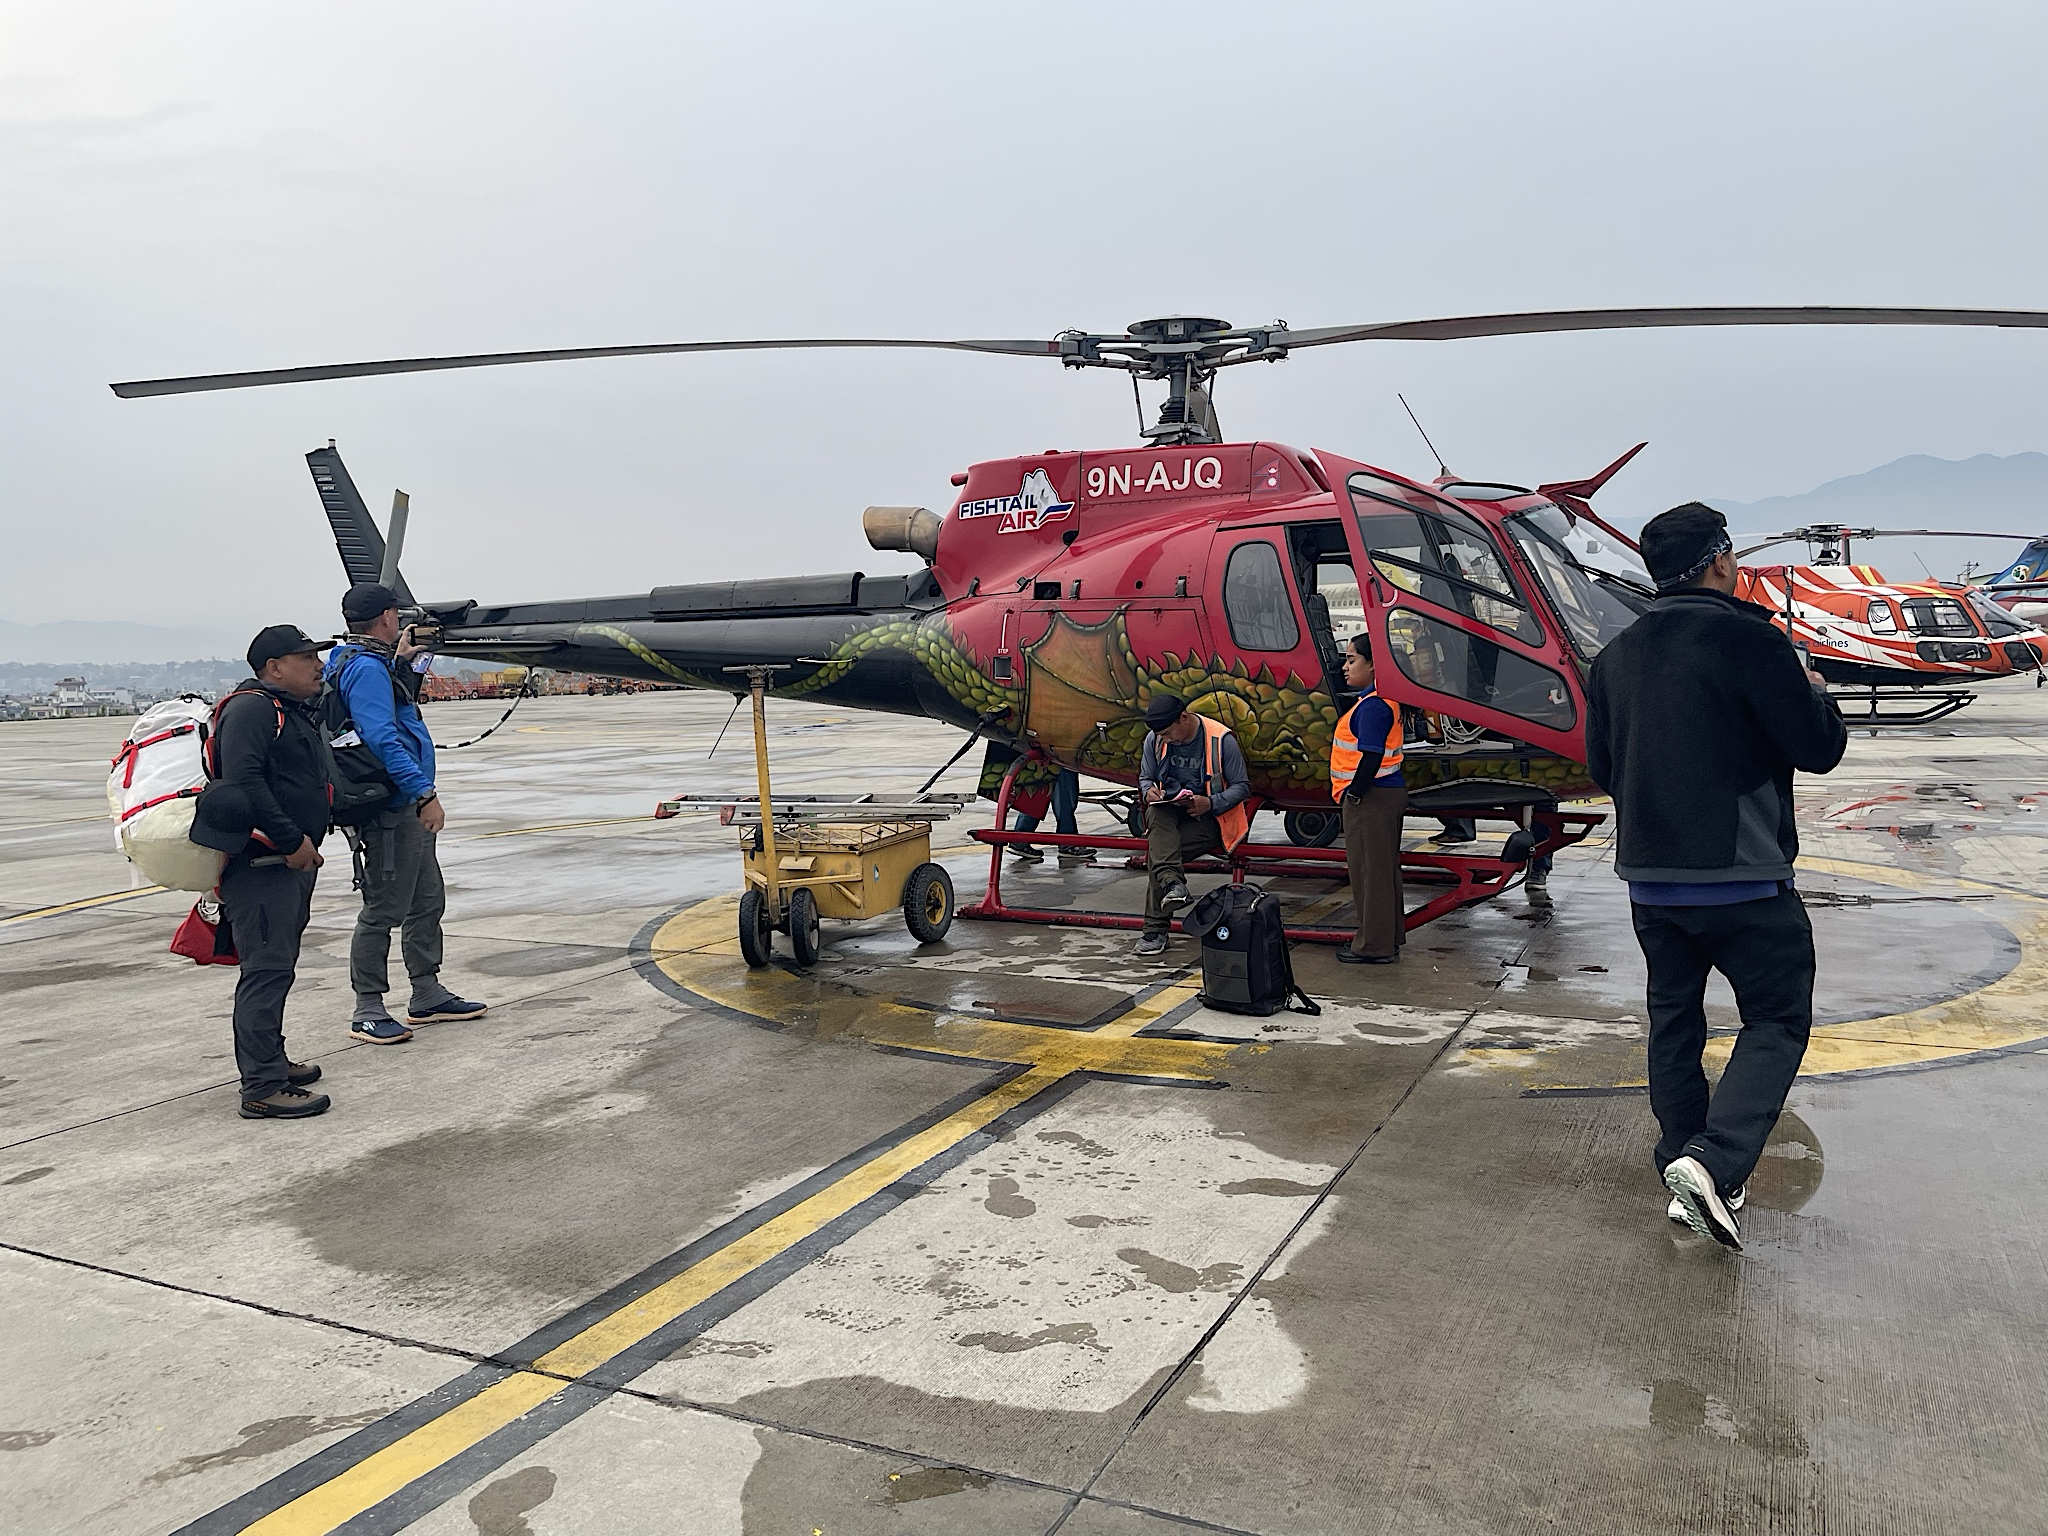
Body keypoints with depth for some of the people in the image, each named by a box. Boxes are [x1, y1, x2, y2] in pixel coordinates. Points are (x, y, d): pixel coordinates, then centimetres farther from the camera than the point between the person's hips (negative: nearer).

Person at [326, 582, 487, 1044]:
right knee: (383, 910, -4)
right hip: (391, 812, -11)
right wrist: (424, 793, -27)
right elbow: (383, 740, -25)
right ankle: (368, 1011, 5)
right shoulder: (365, 668, -16)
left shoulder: (370, 665, 16)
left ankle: (428, 996, 27)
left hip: (408, 813, 11)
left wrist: (400, 662, 31)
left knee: (428, 901, 17)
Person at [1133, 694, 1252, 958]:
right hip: (1170, 813, 5)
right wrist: (1149, 790, -10)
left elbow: (1242, 786, -5)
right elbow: (1144, 777, 16)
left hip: (1208, 818, -5)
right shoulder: (1154, 740, 3)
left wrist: (1210, 803, -22)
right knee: (1154, 813, -33)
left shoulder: (1221, 739, -11)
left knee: (1157, 852, -27)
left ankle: (1156, 929, -20)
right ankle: (1172, 883, -45)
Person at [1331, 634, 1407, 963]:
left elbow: (1371, 757, -25)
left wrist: (1353, 794, -20)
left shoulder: (1372, 705, -19)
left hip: (1372, 799, -11)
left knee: (1370, 870, -3)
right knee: (1384, 868, 18)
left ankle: (1374, 946, 5)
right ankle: (1390, 937, 29)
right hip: (1388, 793, 11)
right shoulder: (1379, 701, 14)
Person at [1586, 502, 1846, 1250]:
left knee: (1673, 1020, 15)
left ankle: (1687, 1177, 19)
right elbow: (1818, 748, -8)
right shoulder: (1747, 637, -13)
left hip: (1648, 876, 6)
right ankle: (1714, 1159, -12)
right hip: (1742, 876, -6)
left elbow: (1601, 766, 14)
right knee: (1776, 1020, 5)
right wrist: (1815, 694, 11)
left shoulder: (1615, 656, 7)